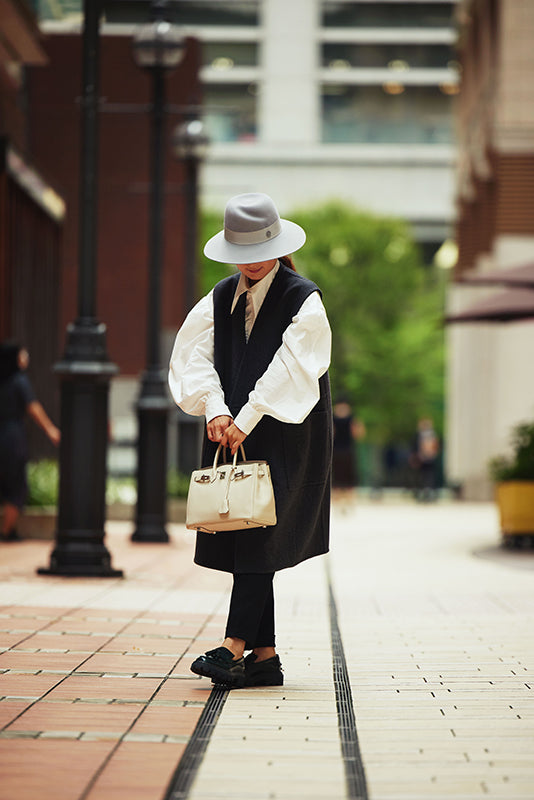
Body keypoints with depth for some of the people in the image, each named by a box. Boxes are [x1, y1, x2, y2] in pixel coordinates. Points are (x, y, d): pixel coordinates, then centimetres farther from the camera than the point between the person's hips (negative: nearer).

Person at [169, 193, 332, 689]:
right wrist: (214, 408, -15)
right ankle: (265, 657, 8)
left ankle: (235, 648, -18)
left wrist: (247, 419, -20)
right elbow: (193, 355, 1)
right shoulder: (221, 299, 11)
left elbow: (289, 368, -15)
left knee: (259, 540, -14)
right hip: (233, 431, 6)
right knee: (242, 541, 3)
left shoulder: (304, 300, -6)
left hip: (285, 438, -6)